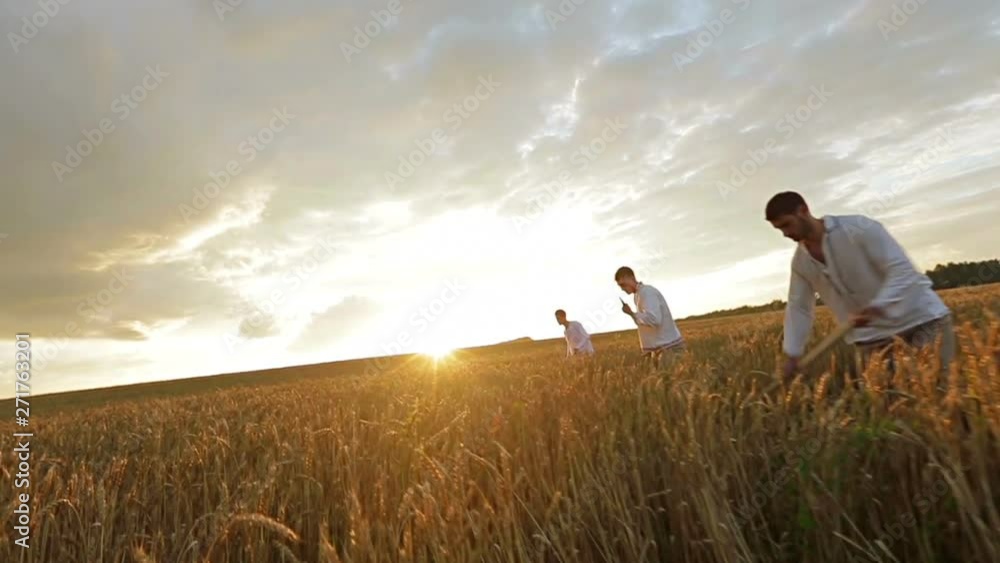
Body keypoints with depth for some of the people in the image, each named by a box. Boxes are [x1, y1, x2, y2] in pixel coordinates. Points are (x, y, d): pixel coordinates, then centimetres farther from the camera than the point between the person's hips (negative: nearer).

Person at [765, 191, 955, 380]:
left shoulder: (858, 228, -19)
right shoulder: (800, 263, -2)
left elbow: (902, 269, -20)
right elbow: (798, 307, 3)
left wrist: (875, 307, -37)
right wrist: (792, 355, -2)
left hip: (920, 314, -4)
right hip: (872, 331, 4)